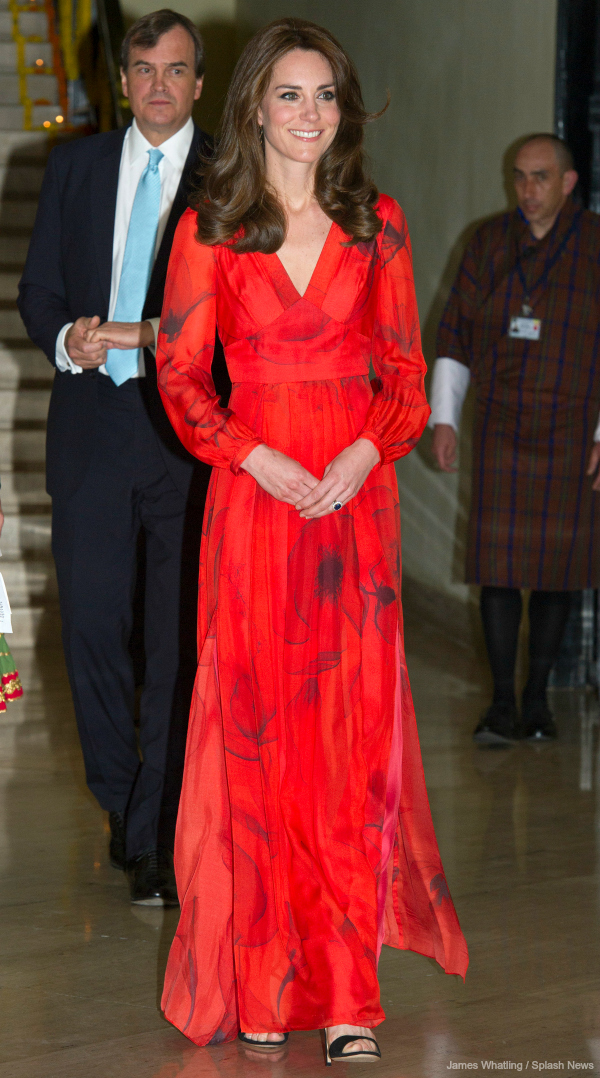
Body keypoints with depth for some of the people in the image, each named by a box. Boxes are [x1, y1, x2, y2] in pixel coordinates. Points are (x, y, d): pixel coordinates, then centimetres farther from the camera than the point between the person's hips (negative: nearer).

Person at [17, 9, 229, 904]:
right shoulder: (76, 166, 12)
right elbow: (38, 287, 13)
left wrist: (151, 337, -18)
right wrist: (66, 339, -8)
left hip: (188, 434, -3)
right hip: (92, 426, 3)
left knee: (180, 638, -3)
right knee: (91, 624, 6)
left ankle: (160, 839, 3)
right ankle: (122, 802, 26)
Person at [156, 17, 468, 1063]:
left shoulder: (376, 221, 8)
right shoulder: (209, 227, 3)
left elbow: (405, 364, 9)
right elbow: (181, 373, 2)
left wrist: (367, 449, -10)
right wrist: (259, 459, -12)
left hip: (356, 495, 1)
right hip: (252, 497, -1)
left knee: (351, 734, 0)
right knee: (256, 732, 0)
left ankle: (345, 993, 5)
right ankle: (260, 987, 9)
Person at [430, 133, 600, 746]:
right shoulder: (490, 242, 5)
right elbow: (456, 334, 9)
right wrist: (443, 418, 3)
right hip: (500, 430, 1)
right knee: (499, 561, -5)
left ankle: (537, 697, 15)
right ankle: (502, 702, -1)